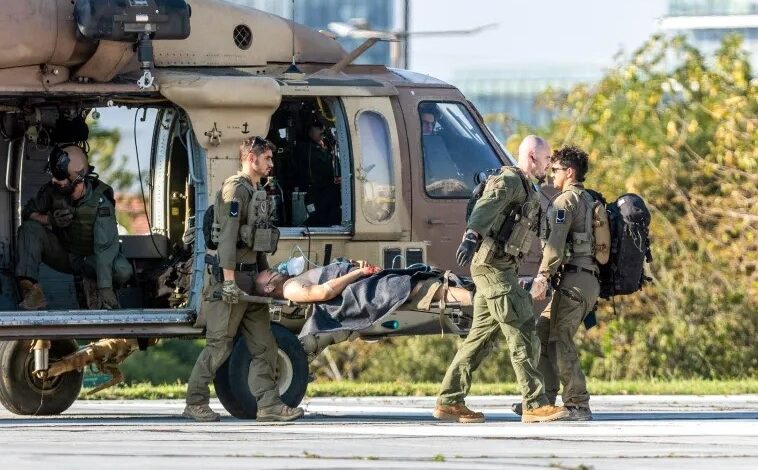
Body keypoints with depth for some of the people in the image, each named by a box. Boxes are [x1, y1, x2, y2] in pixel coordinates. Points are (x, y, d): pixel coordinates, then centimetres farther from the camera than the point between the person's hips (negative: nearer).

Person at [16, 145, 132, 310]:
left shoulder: (101, 200, -29)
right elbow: (28, 211, -1)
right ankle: (31, 291, -29)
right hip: (63, 255, 3)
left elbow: (105, 245, -36)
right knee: (30, 228, -22)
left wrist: (106, 290, -43)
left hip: (91, 259, -3)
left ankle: (92, 282, -1)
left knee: (123, 270, -34)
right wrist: (49, 219, -26)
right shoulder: (52, 190, -17)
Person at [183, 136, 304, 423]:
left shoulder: (257, 192, 19)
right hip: (232, 276, -10)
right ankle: (195, 403, 3)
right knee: (220, 344, -5)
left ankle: (269, 404, 2)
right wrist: (229, 280, -24)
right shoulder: (235, 189, -11)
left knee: (264, 345, 4)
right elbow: (227, 236, -19)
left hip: (251, 278, 10)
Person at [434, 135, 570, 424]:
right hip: (492, 266, -10)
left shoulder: (524, 188, 22)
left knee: (481, 335, 9)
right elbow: (486, 207, -30)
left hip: (502, 268, 10)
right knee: (521, 332, -12)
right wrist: (471, 237, -47)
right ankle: (535, 404, -14)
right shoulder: (508, 181, -10)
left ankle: (449, 402, 11)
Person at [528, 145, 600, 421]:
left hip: (573, 280, -10)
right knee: (543, 332, 13)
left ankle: (577, 406, -12)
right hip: (589, 280, 10)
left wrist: (542, 277, -24)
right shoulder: (589, 201, 23)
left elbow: (555, 244, -19)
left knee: (560, 339, -9)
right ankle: (545, 399, 12)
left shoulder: (566, 201, -7)